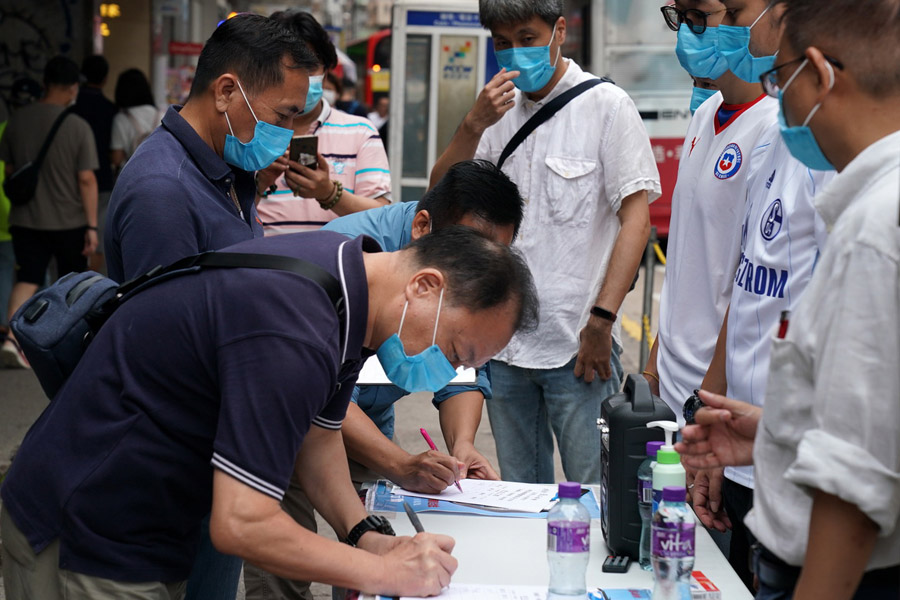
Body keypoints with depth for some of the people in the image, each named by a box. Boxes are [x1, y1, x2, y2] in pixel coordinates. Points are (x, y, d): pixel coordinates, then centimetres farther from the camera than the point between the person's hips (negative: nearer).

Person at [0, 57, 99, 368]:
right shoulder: (78, 127, -12)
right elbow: (86, 180, -13)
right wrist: (92, 226, -9)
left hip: (25, 219, 3)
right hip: (69, 221, -2)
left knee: (26, 280, 3)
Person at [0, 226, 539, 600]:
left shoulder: (348, 275, -1)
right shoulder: (292, 333, -32)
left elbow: (318, 436, 12)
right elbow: (242, 524, -32)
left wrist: (367, 535, -3)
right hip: (82, 540, -10)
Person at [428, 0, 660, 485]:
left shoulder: (605, 105, -3)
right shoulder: (500, 108, 13)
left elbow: (636, 217, -8)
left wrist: (601, 320, -15)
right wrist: (474, 124, -10)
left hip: (577, 343, -5)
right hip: (502, 342, 5)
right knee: (518, 497, 14)